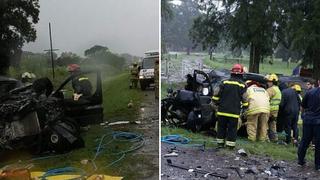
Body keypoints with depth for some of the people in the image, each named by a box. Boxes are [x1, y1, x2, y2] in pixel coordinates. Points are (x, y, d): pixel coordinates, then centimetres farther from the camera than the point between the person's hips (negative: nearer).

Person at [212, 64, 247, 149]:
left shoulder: (224, 82, -1)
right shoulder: (242, 85, -3)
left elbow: (216, 95, -1)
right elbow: (245, 100, 0)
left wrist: (218, 103, 14)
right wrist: (245, 106, 18)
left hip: (222, 111, 2)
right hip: (234, 112, -1)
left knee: (221, 127, 13)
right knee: (232, 128, 7)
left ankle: (220, 142, 21)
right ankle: (230, 144, 8)